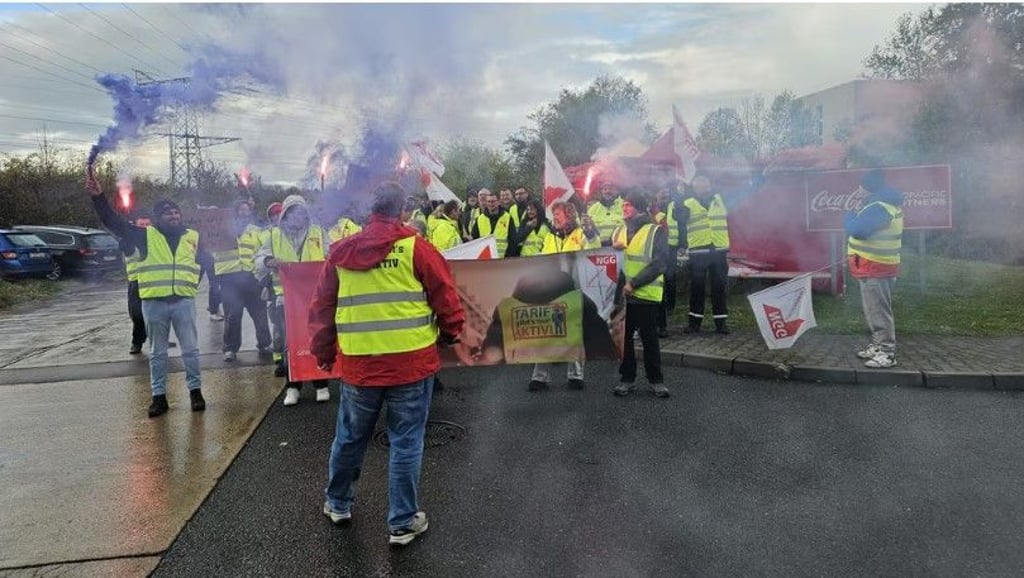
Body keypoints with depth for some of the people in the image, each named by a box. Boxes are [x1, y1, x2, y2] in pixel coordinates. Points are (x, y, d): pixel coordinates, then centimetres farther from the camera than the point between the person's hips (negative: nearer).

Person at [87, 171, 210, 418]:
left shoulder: (193, 237, 9)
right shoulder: (146, 236, 4)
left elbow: (209, 263, 16)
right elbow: (113, 221, -1)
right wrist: (98, 197, -13)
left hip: (184, 302, 1)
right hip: (154, 303, 0)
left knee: (190, 349, 5)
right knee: (157, 353, 8)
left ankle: (195, 390, 17)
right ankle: (159, 396, 16)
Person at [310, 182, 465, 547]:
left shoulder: (341, 253, 5)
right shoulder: (415, 248, -7)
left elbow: (322, 308, 12)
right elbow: (445, 298, -5)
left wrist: (323, 351, 23)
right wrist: (451, 332, 14)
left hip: (358, 365, 4)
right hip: (410, 363, -3)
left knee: (350, 437, 21)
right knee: (406, 442, 7)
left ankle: (337, 504, 40)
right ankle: (403, 523, 17)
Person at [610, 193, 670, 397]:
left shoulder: (656, 231, -3)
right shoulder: (618, 232, 14)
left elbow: (659, 264, -11)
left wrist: (633, 283, -18)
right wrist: (611, 250, -8)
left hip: (646, 295, -4)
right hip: (621, 294, 4)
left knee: (650, 339, 4)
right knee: (623, 338, 6)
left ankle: (656, 380, 16)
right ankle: (627, 379, 17)